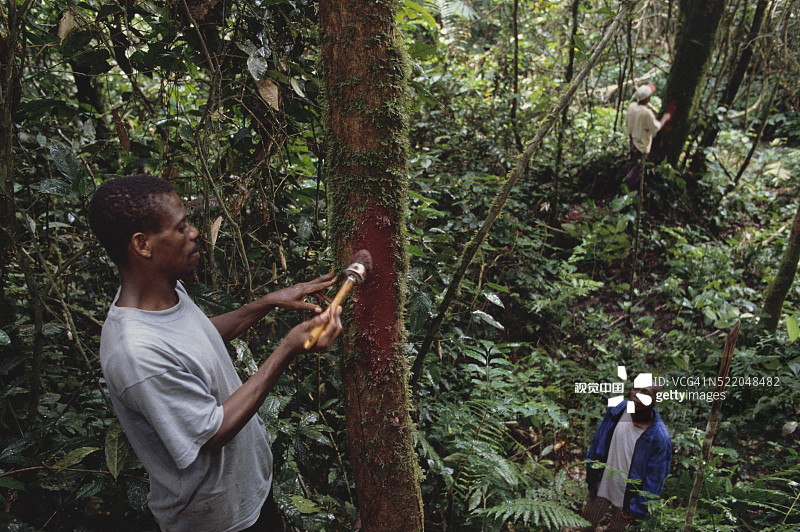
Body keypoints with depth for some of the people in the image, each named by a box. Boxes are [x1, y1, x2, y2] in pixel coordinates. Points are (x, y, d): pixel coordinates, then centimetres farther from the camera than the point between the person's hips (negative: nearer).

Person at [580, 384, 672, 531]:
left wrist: (638, 508, -8)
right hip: (602, 485, 3)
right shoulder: (617, 411, -14)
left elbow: (654, 478, -15)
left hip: (628, 497, -3)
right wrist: (591, 475, 7)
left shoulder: (660, 438, -26)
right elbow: (598, 442, 1)